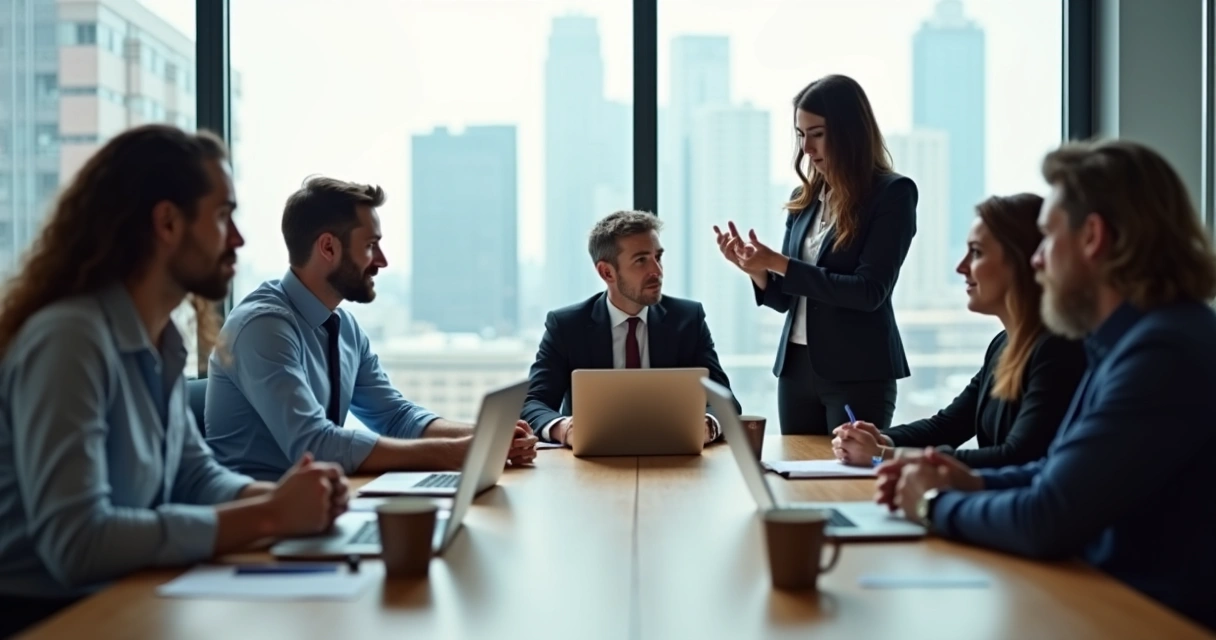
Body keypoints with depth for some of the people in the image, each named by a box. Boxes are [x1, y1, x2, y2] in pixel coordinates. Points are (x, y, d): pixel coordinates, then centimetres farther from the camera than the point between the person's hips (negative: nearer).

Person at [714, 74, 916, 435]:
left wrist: (780, 264, -19)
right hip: (796, 367, 6)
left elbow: (870, 291, -16)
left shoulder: (892, 193, -7)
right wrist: (756, 269, -9)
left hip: (858, 372, -6)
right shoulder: (804, 200, 9)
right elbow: (785, 298, 12)